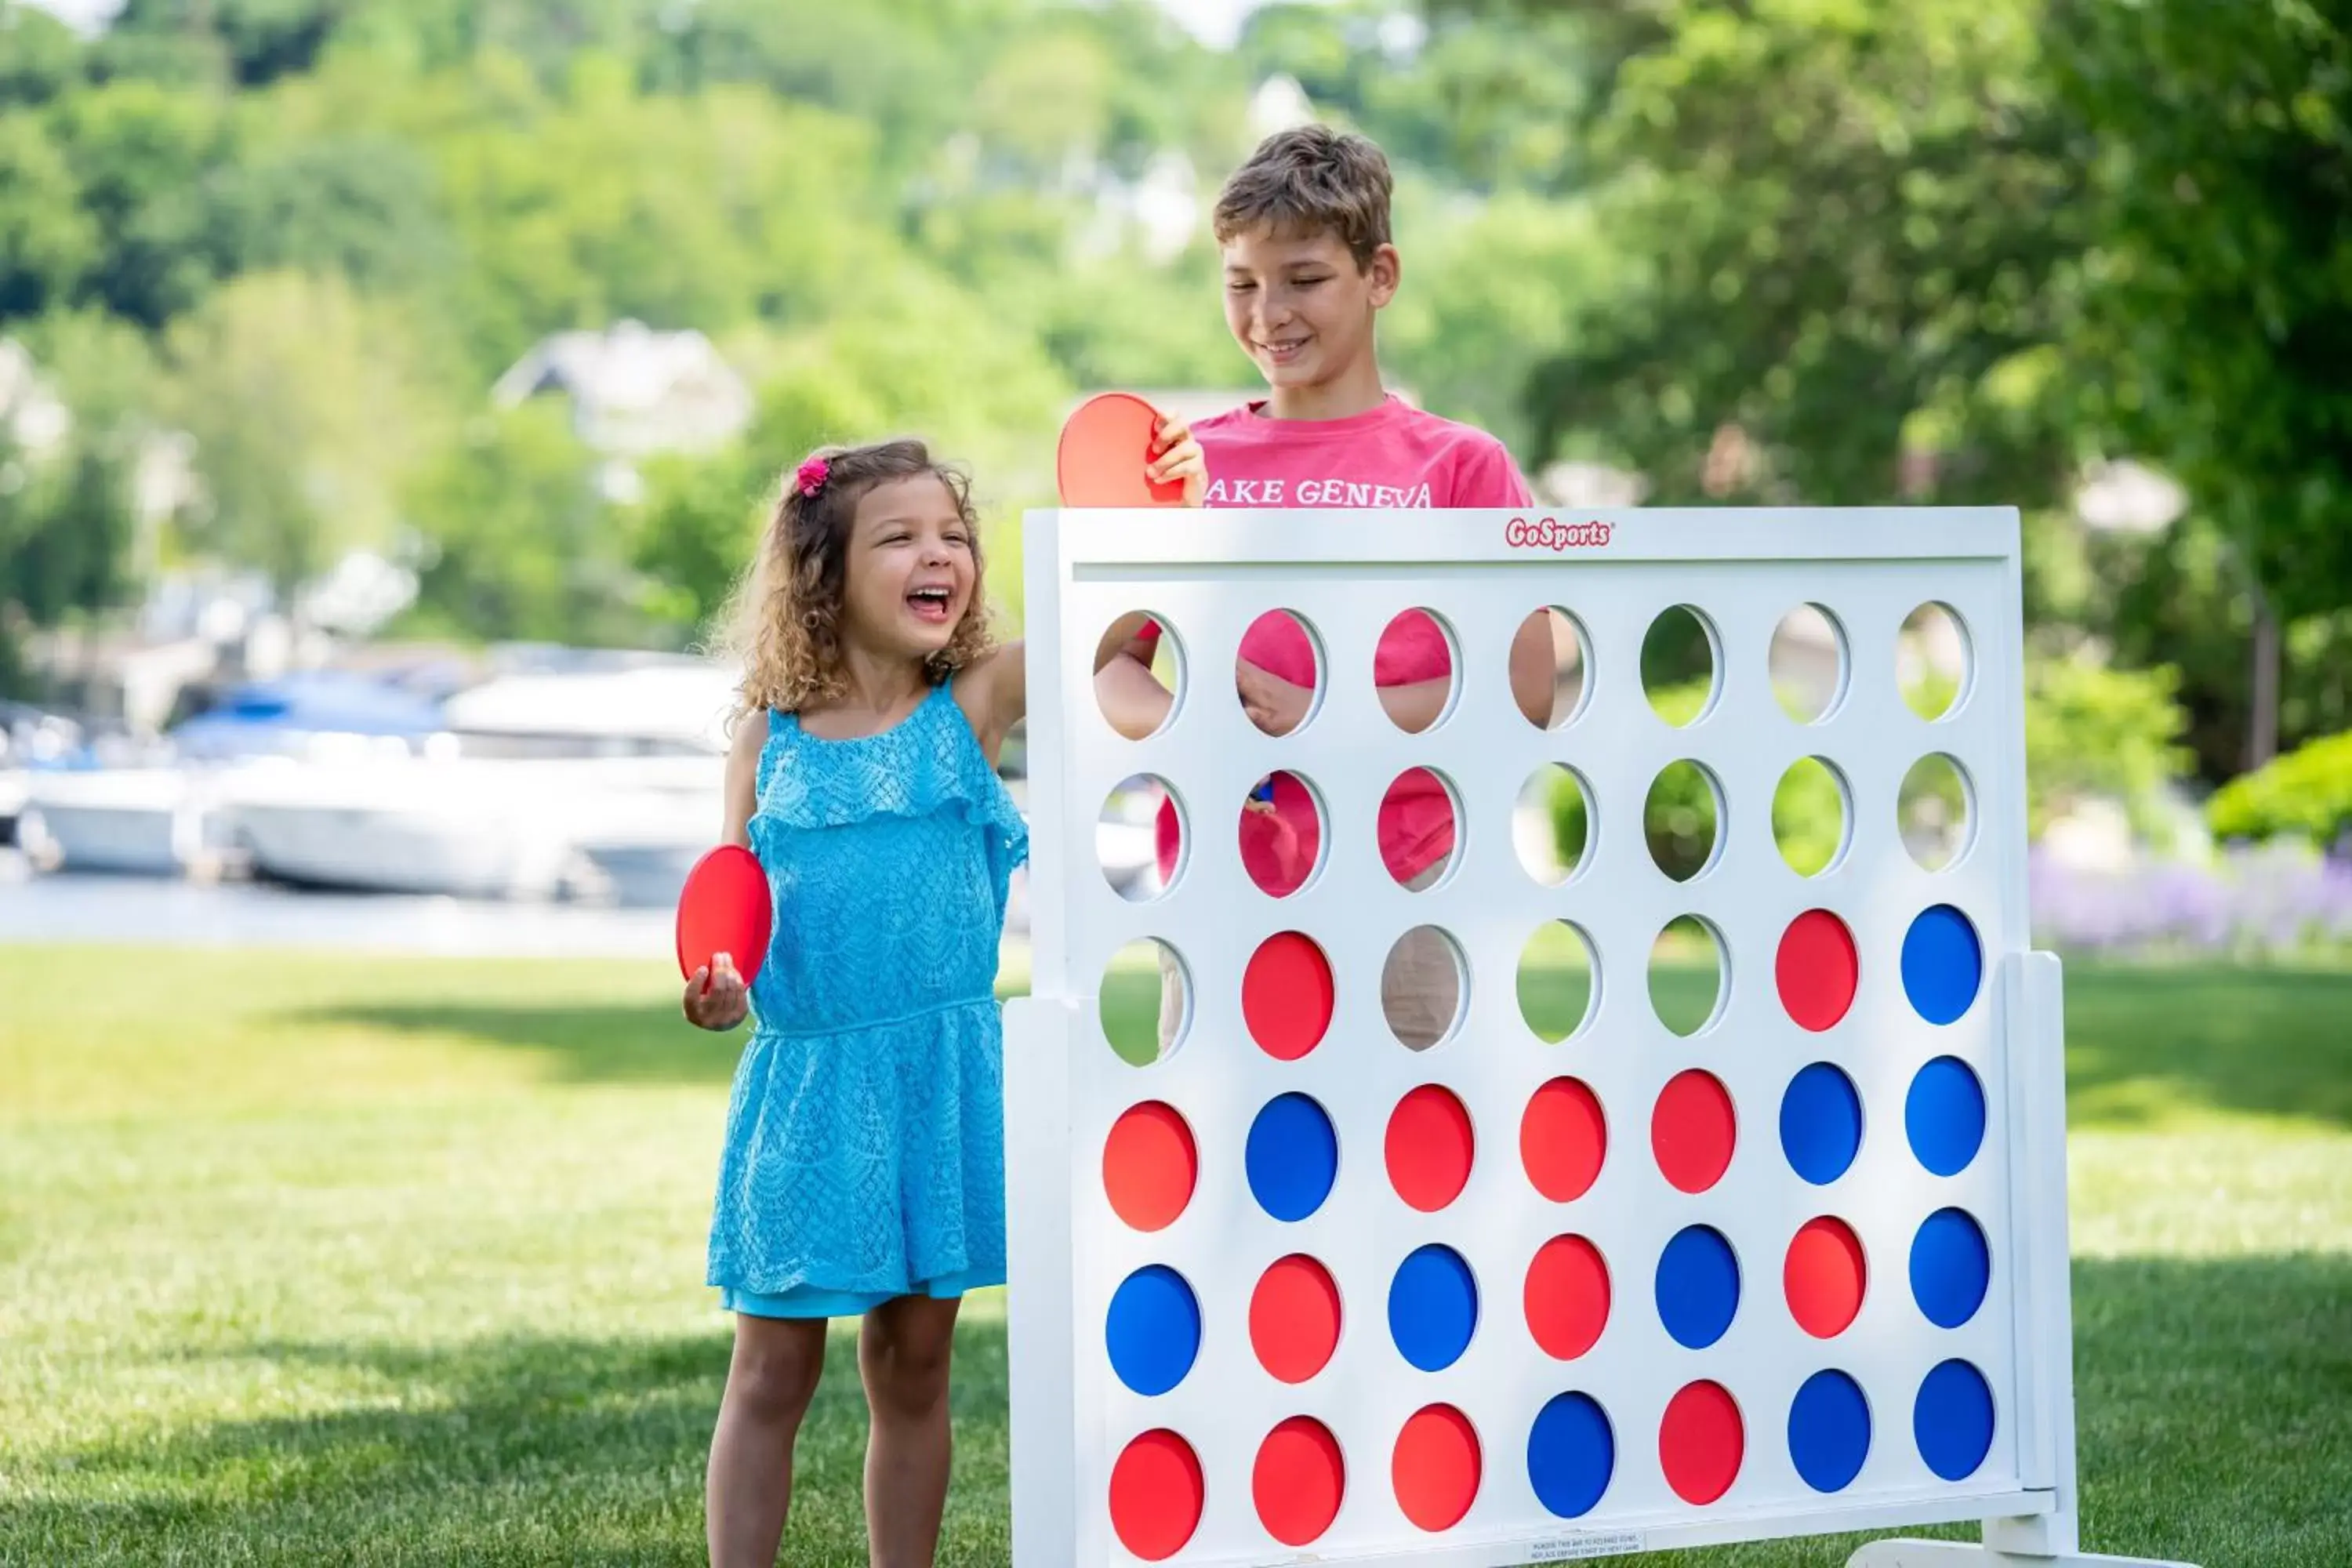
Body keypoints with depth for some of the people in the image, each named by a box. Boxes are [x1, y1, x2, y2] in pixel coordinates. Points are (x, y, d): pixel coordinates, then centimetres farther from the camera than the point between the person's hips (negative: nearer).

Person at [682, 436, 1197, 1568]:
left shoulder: (975, 702, 0)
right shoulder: (768, 739, 2)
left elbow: (1107, 624, -14)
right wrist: (720, 989, -13)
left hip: (939, 1078, 0)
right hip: (803, 1084, 0)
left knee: (912, 1369, 10)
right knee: (771, 1371, 6)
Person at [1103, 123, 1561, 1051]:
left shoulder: (1459, 466, 3)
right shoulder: (1188, 460, 11)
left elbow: (1524, 694, -3)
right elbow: (1112, 669, 11)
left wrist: (1322, 716, -13)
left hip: (1400, 894, -2)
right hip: (1219, 893, 2)